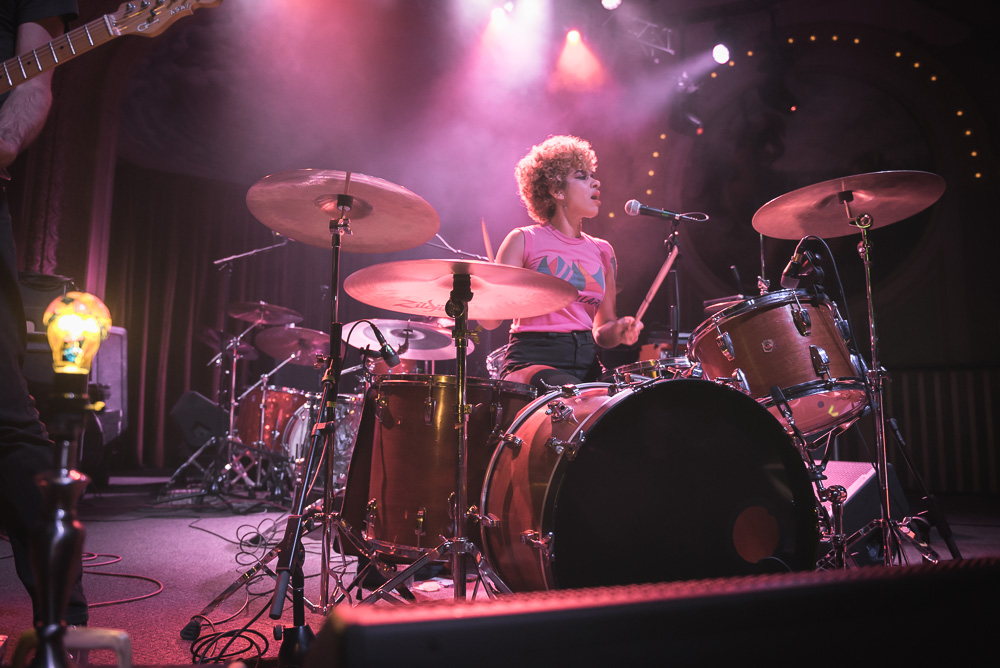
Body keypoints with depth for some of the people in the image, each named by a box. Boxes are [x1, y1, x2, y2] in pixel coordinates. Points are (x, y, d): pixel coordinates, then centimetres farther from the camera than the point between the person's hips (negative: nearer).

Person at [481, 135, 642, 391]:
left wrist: (619, 331, -4)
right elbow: (490, 319, -4)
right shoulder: (524, 240, 1)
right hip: (533, 360, -5)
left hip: (587, 363, 5)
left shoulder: (602, 251, 15)